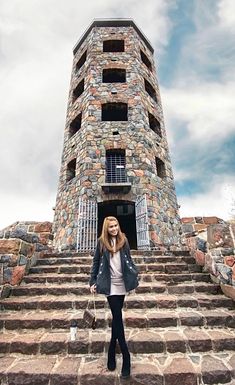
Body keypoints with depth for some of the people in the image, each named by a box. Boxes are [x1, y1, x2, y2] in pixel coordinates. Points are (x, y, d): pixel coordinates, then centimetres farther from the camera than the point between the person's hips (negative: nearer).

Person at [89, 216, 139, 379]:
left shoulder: (123, 240, 2)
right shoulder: (102, 242, -4)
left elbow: (129, 259, 9)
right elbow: (96, 262, 1)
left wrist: (135, 274, 1)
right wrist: (93, 281, -1)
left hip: (122, 283, 3)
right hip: (110, 285, -2)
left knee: (116, 318, 11)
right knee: (117, 318, -2)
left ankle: (112, 351, 29)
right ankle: (126, 357, 9)